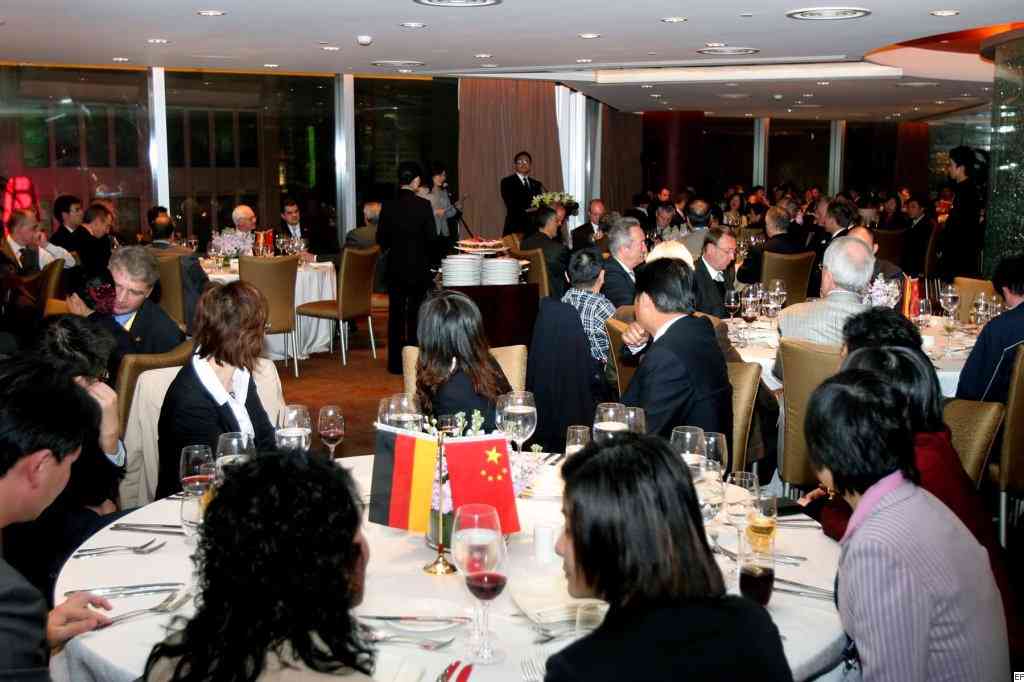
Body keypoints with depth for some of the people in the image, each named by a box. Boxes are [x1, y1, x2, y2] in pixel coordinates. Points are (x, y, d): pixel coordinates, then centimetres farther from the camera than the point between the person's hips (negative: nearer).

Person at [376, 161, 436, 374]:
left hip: (395, 268, 2)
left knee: (395, 314, 9)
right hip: (419, 268, -2)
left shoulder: (387, 206, -5)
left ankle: (395, 362, 11)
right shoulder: (423, 205, -12)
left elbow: (381, 239, -2)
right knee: (416, 314, 8)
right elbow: (431, 237, -10)